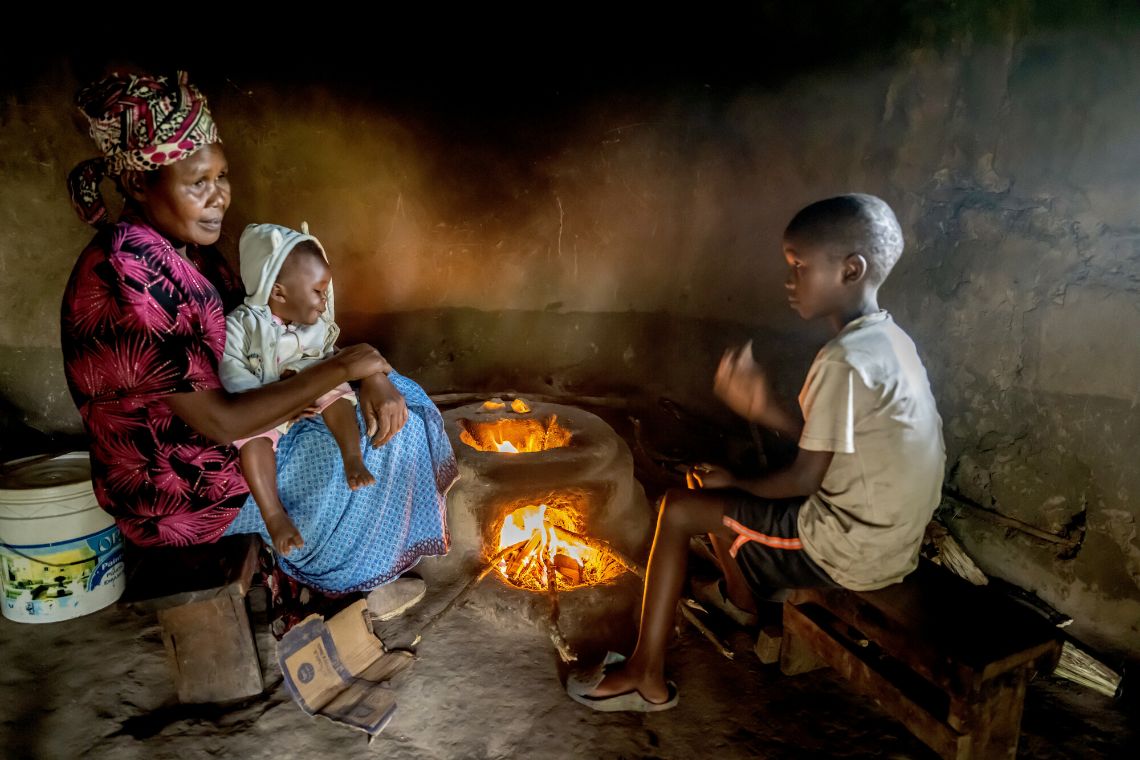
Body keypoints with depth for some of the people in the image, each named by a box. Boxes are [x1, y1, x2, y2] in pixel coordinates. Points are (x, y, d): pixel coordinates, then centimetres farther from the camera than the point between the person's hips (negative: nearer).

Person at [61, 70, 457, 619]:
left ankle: (369, 576, 20)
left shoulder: (185, 249, 0)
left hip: (224, 432, 9)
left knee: (390, 396, 8)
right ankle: (349, 585, 18)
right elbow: (220, 422, -30)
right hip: (186, 487, -9)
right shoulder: (127, 279, -29)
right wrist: (343, 368, -24)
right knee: (389, 437, -8)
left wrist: (369, 376, -14)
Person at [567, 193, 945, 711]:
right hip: (890, 539, 9)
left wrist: (733, 484, -3)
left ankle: (646, 676, 8)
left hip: (848, 550, -9)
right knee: (721, 484, 22)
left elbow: (804, 479, -20)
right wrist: (763, 408, -1)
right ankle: (742, 599, 45)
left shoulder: (845, 360, -25)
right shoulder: (888, 339, 5)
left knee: (678, 510, -3)